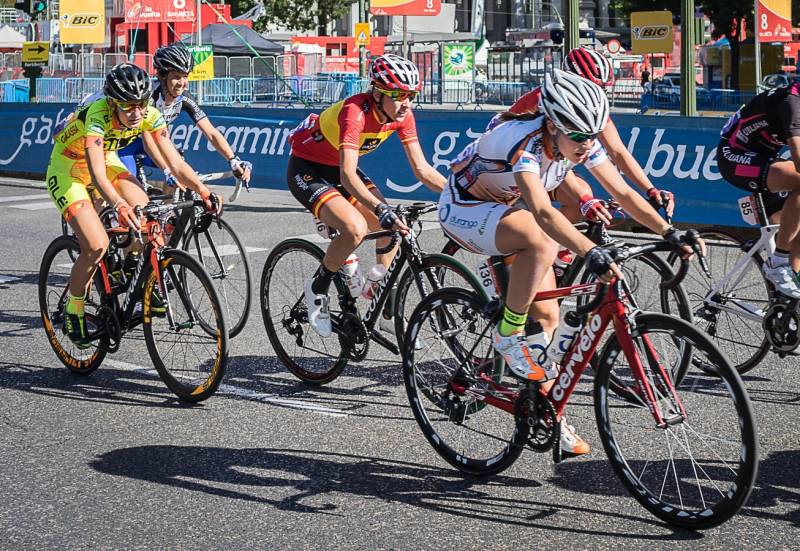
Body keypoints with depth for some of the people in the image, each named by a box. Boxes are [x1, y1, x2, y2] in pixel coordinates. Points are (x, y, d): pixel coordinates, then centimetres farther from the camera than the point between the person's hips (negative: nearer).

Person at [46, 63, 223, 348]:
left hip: (107, 161, 5)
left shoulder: (150, 115, -21)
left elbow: (175, 162, -20)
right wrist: (120, 206, -64)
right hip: (67, 170, -5)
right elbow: (96, 175, -48)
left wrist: (203, 191, -35)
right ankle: (73, 311, 1)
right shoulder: (98, 116, -37)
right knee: (97, 245, -21)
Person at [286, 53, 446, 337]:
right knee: (355, 228, -29)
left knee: (393, 230, -2)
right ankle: (317, 288, -5)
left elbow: (422, 169, -9)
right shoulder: (355, 112, -34)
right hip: (306, 169, -8)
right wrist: (381, 209, -56)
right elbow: (347, 176, -43)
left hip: (337, 168, 8)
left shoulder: (402, 115, -12)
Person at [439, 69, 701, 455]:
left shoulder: (582, 142, -13)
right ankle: (507, 335, -18)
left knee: (547, 315, 0)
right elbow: (543, 211, -48)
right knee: (543, 241, -36)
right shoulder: (523, 141, -35)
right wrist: (592, 253, -60)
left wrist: (670, 232, -22)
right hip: (463, 209, -7)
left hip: (503, 212, 8)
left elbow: (623, 193, -10)